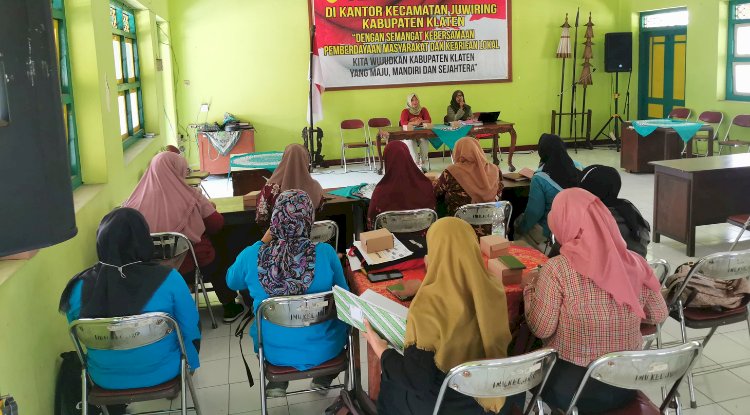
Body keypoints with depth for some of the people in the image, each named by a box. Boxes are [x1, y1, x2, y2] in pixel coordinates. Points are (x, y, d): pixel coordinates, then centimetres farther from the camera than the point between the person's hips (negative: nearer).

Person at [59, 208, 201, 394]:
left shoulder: (81, 286, -17)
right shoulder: (168, 279, -24)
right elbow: (190, 328, -13)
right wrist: (191, 363, 9)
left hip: (105, 379, 2)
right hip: (162, 373, -2)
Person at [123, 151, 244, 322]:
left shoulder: (137, 201, -9)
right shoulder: (191, 197, -15)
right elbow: (217, 225, -6)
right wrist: (209, 208, 15)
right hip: (191, 266, -2)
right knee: (217, 257, 29)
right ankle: (229, 308, 38)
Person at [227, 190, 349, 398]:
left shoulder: (251, 256, -20)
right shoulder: (325, 253, -22)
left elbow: (232, 282, 5)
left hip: (275, 352, 2)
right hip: (322, 350, -1)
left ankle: (277, 383, 28)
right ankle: (323, 378, 33)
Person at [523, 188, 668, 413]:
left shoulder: (557, 269, -21)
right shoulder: (635, 263, -7)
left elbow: (541, 329, -14)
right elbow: (659, 315, 6)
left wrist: (531, 286, 0)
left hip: (571, 388, -5)